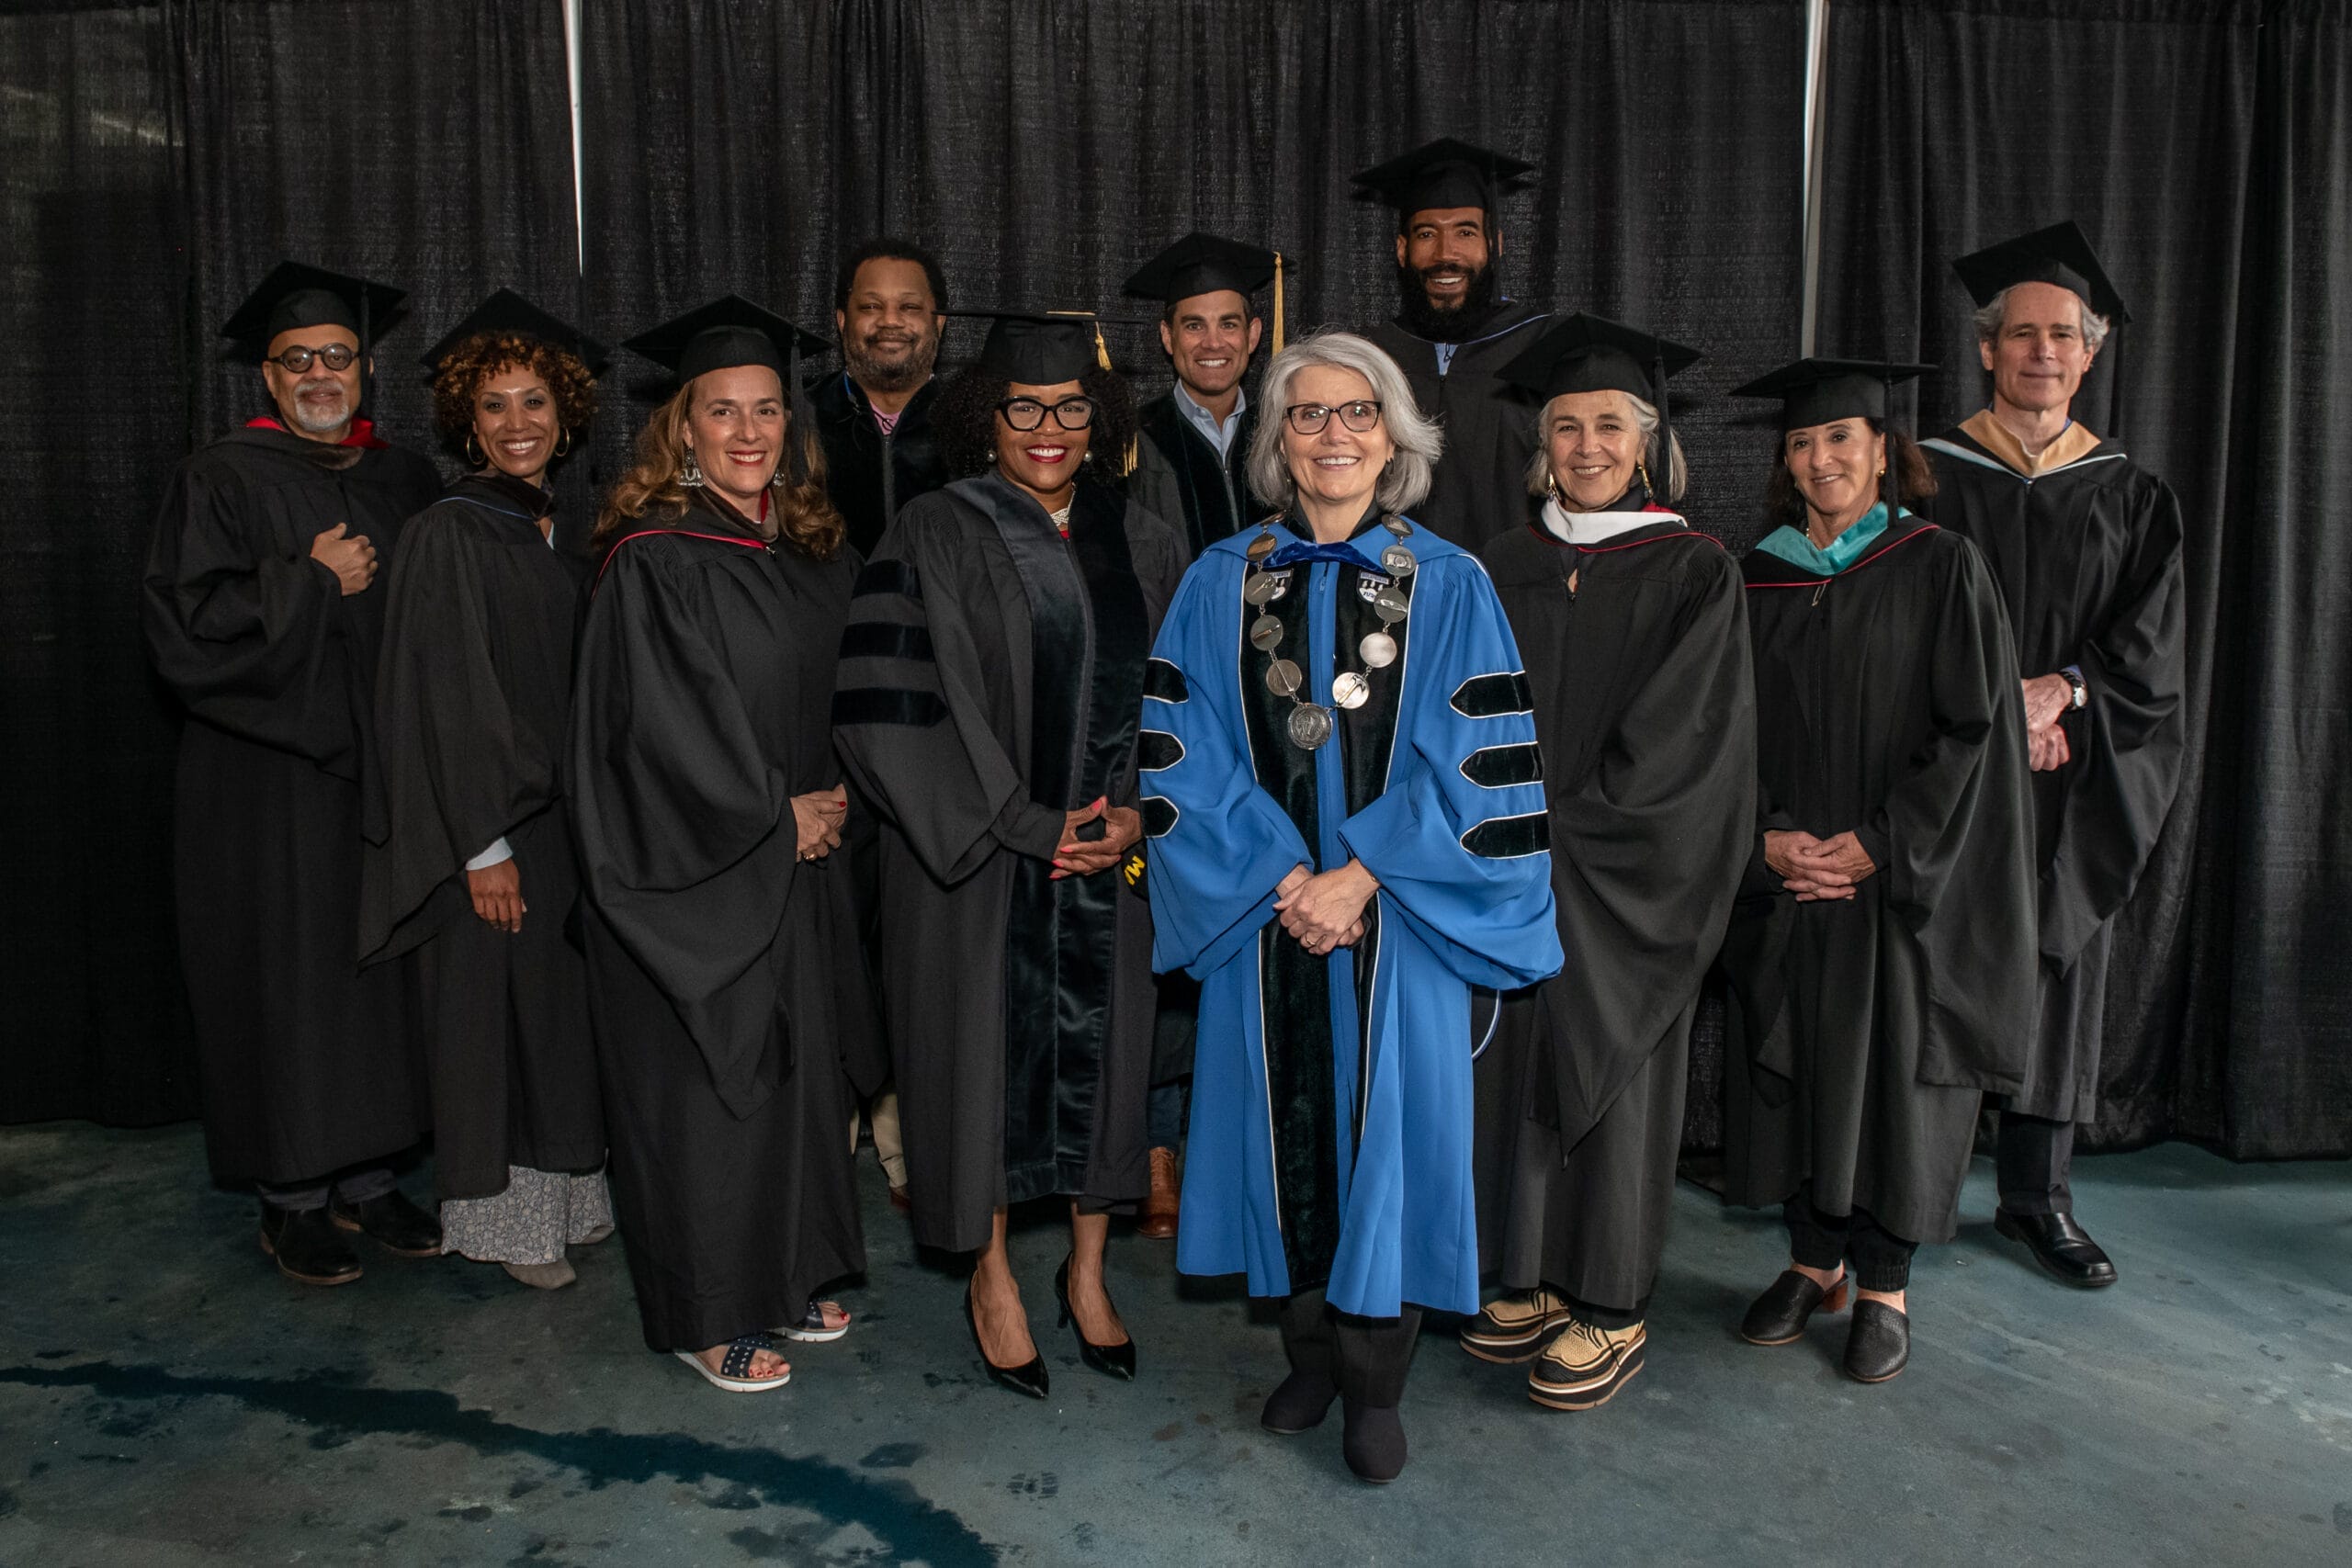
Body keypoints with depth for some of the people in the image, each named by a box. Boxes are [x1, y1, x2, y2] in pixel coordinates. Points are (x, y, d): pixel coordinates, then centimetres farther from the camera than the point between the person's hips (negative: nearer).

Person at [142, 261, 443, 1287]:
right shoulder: (222, 479, -1)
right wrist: (311, 582, -13)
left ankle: (364, 1175, 20)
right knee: (291, 975, -1)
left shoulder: (405, 479, 12)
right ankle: (293, 1196, 12)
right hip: (271, 772, -4)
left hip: (384, 765, 5)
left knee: (379, 964, 7)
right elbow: (181, 621, -11)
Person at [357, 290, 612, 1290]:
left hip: (568, 809, 7)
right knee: (497, 1010, 2)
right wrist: (484, 845, -18)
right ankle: (505, 1217, 16)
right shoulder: (447, 535, -11)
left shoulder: (564, 534, 11)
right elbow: (446, 698, -15)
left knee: (563, 1008, 13)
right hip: (490, 819, -7)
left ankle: (565, 1191, 27)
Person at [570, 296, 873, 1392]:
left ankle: (783, 1276, 31)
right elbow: (662, 727, -18)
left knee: (797, 1064, 14)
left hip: (798, 859, 7)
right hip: (694, 868, -7)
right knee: (705, 1079, 2)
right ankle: (708, 1314, 18)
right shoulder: (654, 561, -14)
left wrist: (831, 797, 0)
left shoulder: (811, 551, 8)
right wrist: (774, 815, -12)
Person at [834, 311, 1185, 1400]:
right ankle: (992, 1277, 28)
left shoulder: (1137, 541, 7)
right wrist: (1025, 825, -15)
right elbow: (898, 707, -13)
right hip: (979, 856, -3)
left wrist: (1139, 811, -7)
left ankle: (1087, 1271, 30)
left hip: (1110, 854, 4)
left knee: (1103, 1054, 11)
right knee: (988, 1049, 7)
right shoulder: (935, 538, -6)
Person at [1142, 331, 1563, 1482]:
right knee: (1285, 1127, 10)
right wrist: (1277, 878, -11)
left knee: (1385, 1129, 5)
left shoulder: (1449, 585, -1)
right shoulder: (1220, 582, 3)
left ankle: (1375, 1386, 22)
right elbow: (1182, 756, -1)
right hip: (1263, 909, 2)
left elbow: (1480, 765, -5)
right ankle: (1310, 1355, 29)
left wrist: (1360, 877, -14)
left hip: (1398, 919, -1)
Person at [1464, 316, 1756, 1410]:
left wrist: (1560, 823, -14)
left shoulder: (1696, 575, -5)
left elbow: (1675, 741, -12)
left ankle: (1612, 1308, 18)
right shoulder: (1504, 565, 8)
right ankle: (1535, 1275, 25)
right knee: (1517, 1060, 9)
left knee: (1605, 1067, 3)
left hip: (1620, 875, -4)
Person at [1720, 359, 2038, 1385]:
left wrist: (1875, 845, -14)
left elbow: (1972, 730, -8)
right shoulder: (1757, 580, 7)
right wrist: (1767, 837, -9)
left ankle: (1883, 1282, 18)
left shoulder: (1940, 569, -3)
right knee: (1793, 1063, 8)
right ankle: (1814, 1260, 24)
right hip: (1783, 880, 3)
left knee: (1891, 1070, 3)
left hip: (1902, 887, -3)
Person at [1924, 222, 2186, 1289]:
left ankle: (2037, 1194, 20)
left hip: (2074, 784, 3)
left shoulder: (2132, 499, 10)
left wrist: (2060, 689, -15)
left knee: (2057, 967, 8)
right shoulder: (1932, 480, 1)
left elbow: (2149, 645, 3)